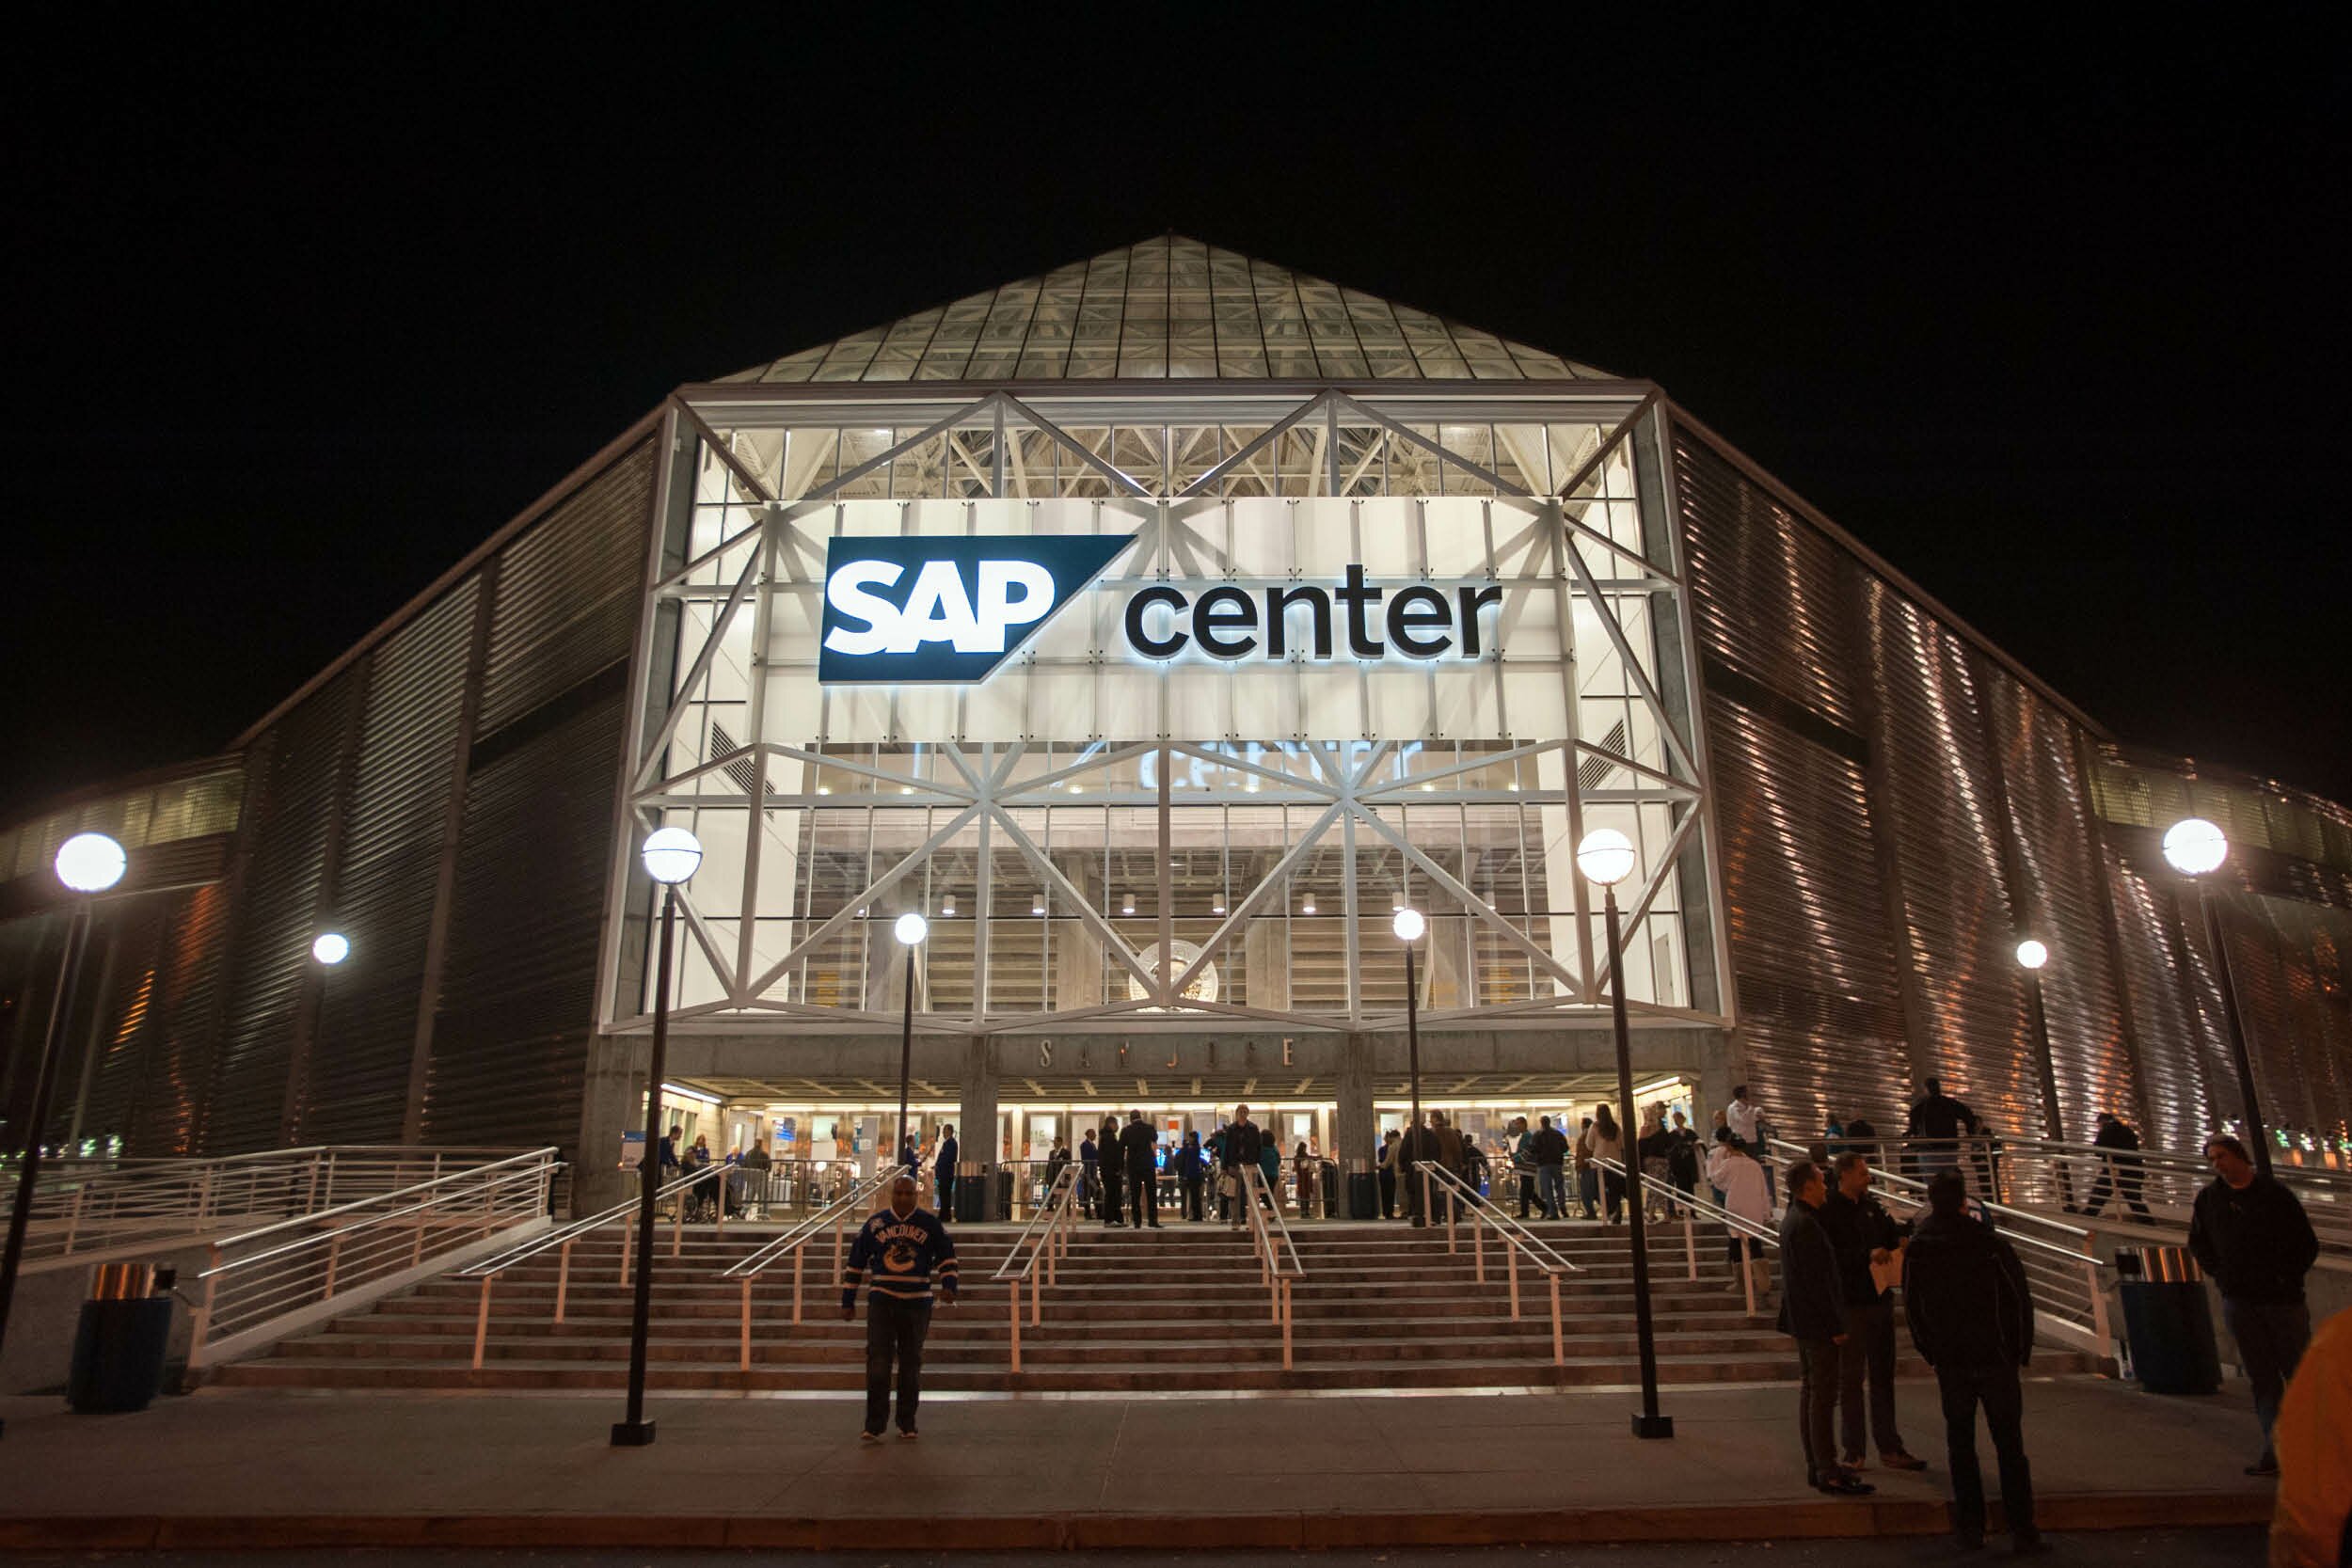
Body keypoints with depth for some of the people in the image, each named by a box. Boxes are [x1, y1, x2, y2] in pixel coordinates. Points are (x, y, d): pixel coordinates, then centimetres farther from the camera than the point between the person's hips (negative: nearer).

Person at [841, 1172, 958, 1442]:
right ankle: (874, 1426, -1)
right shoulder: (875, 1224, 2)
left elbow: (946, 1255, 5)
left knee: (911, 1365, 7)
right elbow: (856, 1262, 7)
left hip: (917, 1303, 0)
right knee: (878, 1363, -7)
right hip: (881, 1301, 0)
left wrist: (948, 1285, -11)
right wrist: (848, 1300, 7)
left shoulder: (930, 1223, 1)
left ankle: (907, 1424, 19)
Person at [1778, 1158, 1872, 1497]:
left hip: (1805, 1322, 10)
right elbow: (1816, 1281, -21)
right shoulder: (1805, 1225, -19)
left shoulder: (1794, 1218, 13)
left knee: (1810, 1393, 14)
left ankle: (1817, 1466, 22)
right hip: (1817, 1321, -10)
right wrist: (1835, 1326, -18)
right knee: (1822, 1396, -6)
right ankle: (1827, 1474, -2)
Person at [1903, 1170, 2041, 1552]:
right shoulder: (1992, 1244, -10)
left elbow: (1912, 1310, 5)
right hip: (1996, 1360, -2)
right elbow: (2020, 1300, -5)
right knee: (2009, 1445, 7)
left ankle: (1970, 1526, 12)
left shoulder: (1916, 1250, -2)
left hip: (1950, 1364, 2)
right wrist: (2020, 1352, 8)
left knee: (1960, 1445, 10)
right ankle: (2021, 1529, 8)